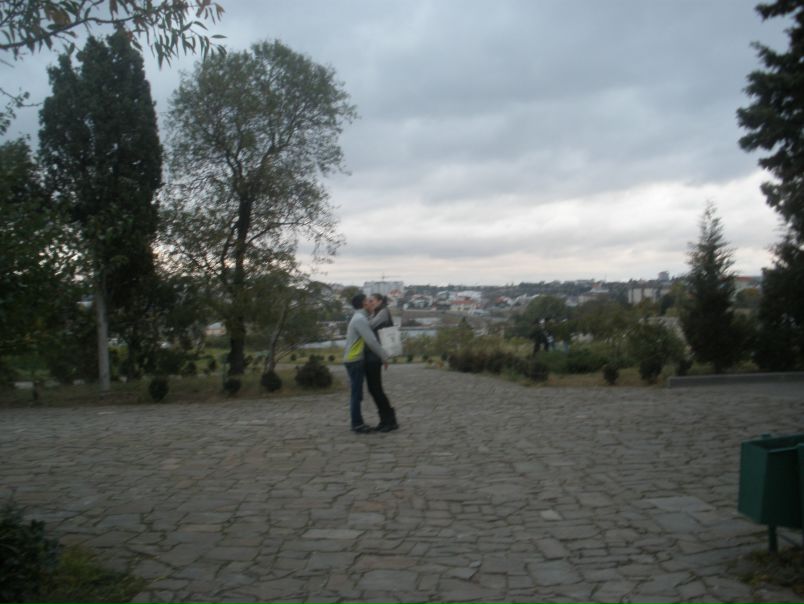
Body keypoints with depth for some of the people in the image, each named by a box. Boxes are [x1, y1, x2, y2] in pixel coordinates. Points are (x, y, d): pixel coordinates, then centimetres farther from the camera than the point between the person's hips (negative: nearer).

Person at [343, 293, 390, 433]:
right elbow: (371, 341, -19)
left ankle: (358, 423, 17)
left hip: (354, 360, 10)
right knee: (356, 394, -5)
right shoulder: (360, 319, -15)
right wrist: (384, 356, -12)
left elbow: (367, 340, 18)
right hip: (355, 360, -10)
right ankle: (357, 424, -1)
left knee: (356, 394, 12)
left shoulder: (358, 318, 16)